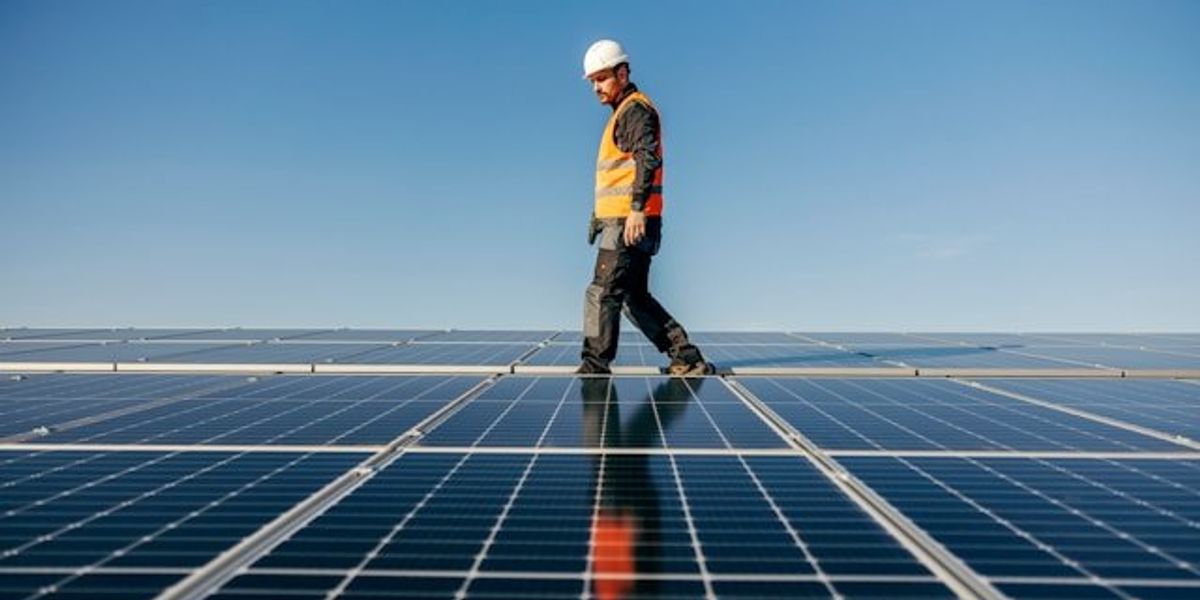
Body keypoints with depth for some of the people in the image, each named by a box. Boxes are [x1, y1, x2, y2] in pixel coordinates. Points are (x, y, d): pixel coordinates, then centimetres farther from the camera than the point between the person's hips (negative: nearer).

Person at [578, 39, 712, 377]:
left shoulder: (636, 109, -6)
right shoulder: (623, 112, 24)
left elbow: (648, 159, -21)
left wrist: (637, 208, -29)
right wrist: (599, 216, 27)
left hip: (629, 222, -10)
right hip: (621, 221, 10)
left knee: (602, 294, -8)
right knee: (635, 298, 12)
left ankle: (595, 366, -3)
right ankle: (687, 359, 14)